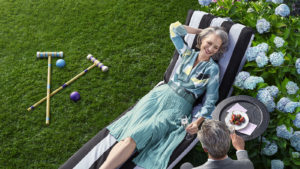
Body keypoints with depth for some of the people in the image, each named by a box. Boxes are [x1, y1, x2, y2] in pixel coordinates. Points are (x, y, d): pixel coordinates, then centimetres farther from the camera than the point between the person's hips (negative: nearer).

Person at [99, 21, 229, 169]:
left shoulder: (212, 69, 1)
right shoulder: (187, 54, 12)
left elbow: (210, 101, 0)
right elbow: (174, 28, 17)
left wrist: (198, 122, -14)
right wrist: (201, 31, 17)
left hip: (179, 106, -4)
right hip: (161, 94, 4)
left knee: (134, 137, -24)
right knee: (126, 133, -18)